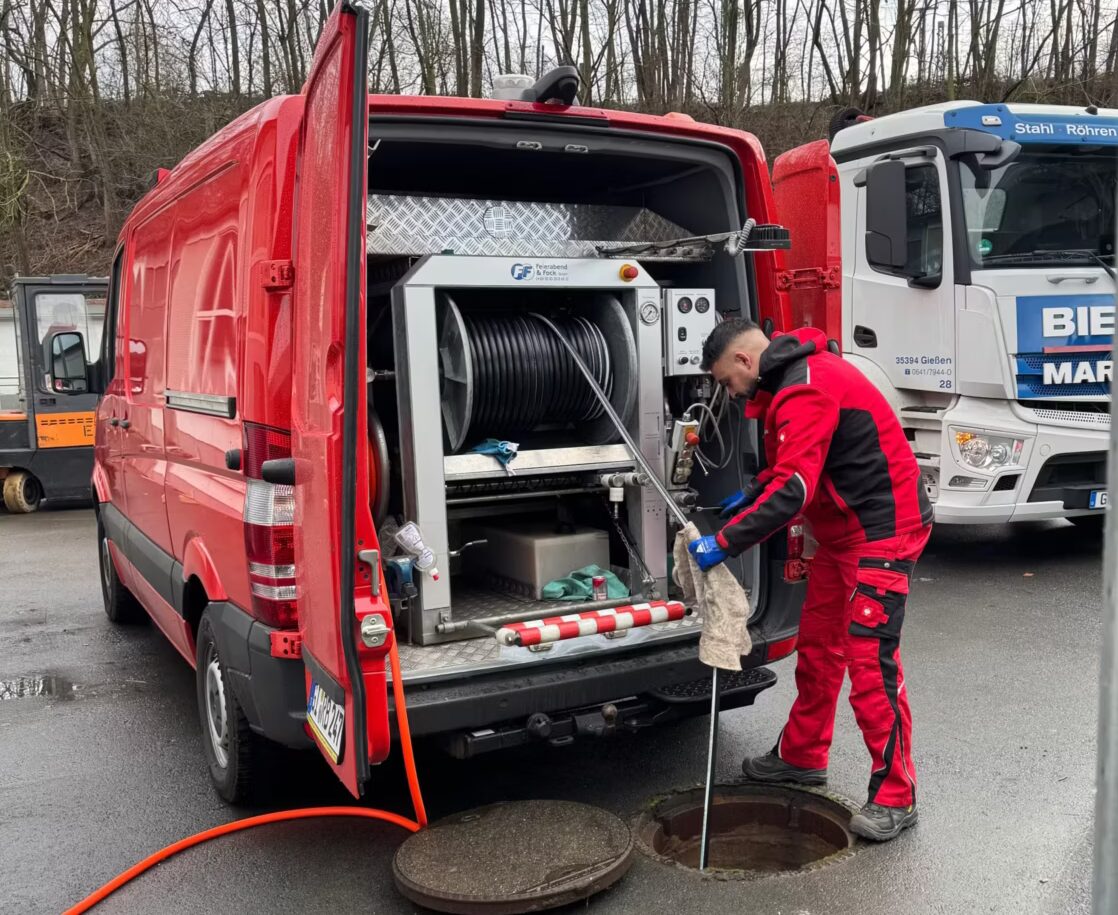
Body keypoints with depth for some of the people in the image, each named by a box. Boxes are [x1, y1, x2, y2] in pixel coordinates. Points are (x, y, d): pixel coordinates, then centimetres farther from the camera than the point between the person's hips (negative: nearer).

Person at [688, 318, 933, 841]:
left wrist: (725, 543, -27)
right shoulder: (791, 382, 11)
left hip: (882, 531, -11)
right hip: (842, 533, 11)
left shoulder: (805, 391, -23)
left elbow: (793, 490, -30)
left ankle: (895, 797, 1)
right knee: (817, 647, 17)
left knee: (870, 661, -10)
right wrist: (752, 495, 16)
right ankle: (802, 757, 32)